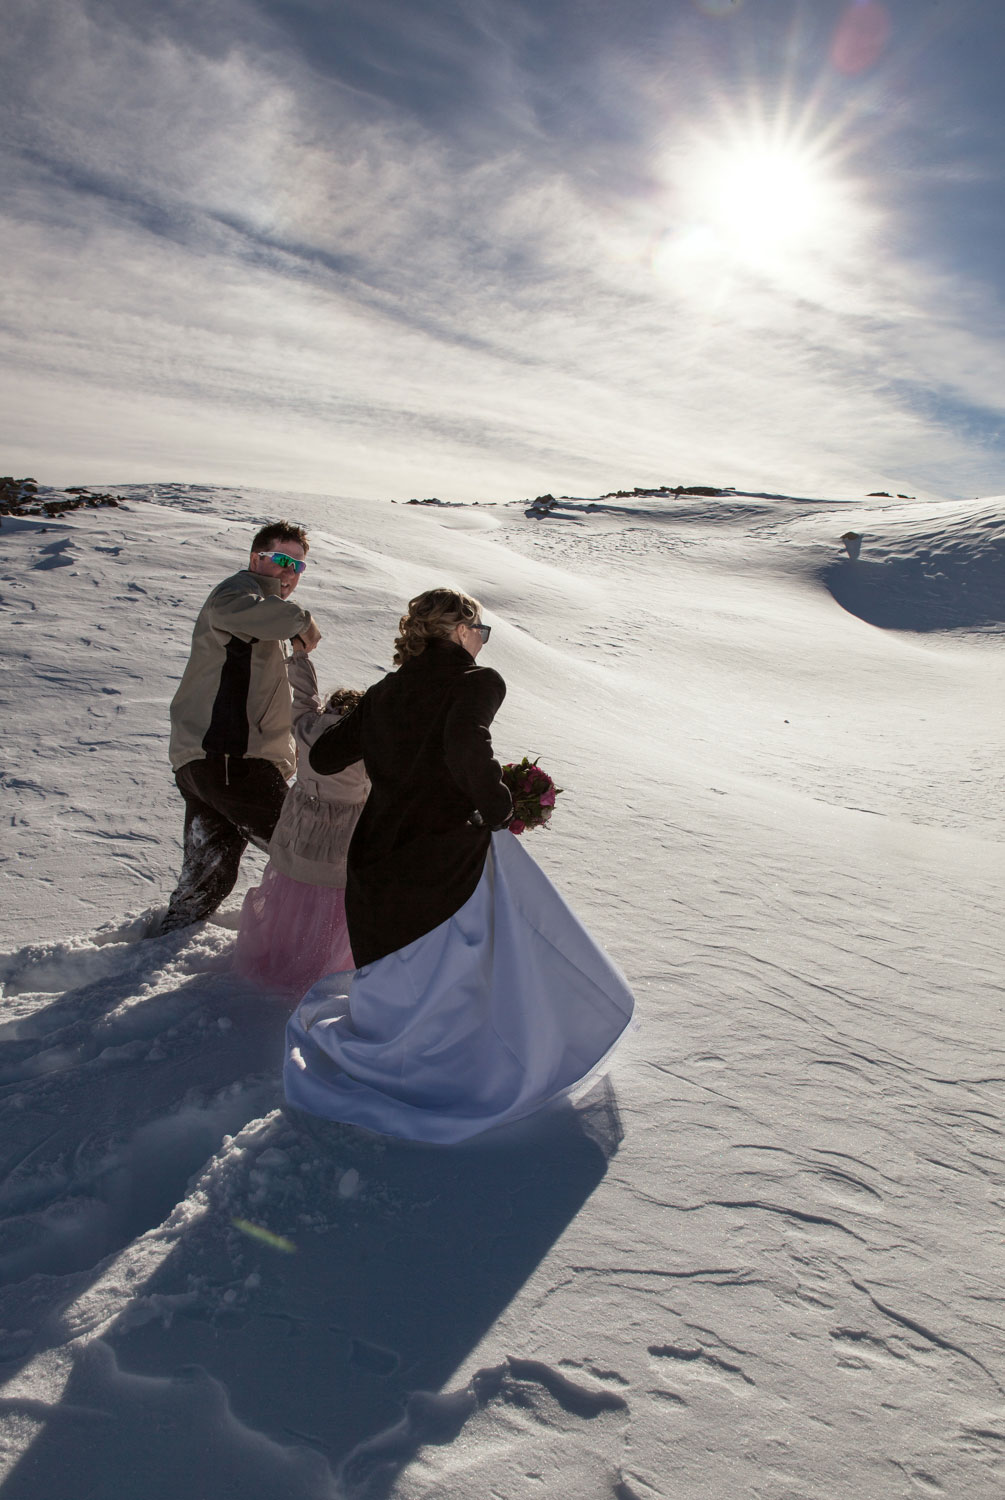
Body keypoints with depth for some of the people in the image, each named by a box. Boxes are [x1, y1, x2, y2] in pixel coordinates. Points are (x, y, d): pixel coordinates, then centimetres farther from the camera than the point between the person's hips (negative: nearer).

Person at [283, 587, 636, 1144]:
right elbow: (465, 743, -27)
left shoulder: (385, 692, 13)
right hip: (445, 863, -7)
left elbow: (324, 756, 16)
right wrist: (498, 809, -13)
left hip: (378, 866, 7)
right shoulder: (477, 681, -5)